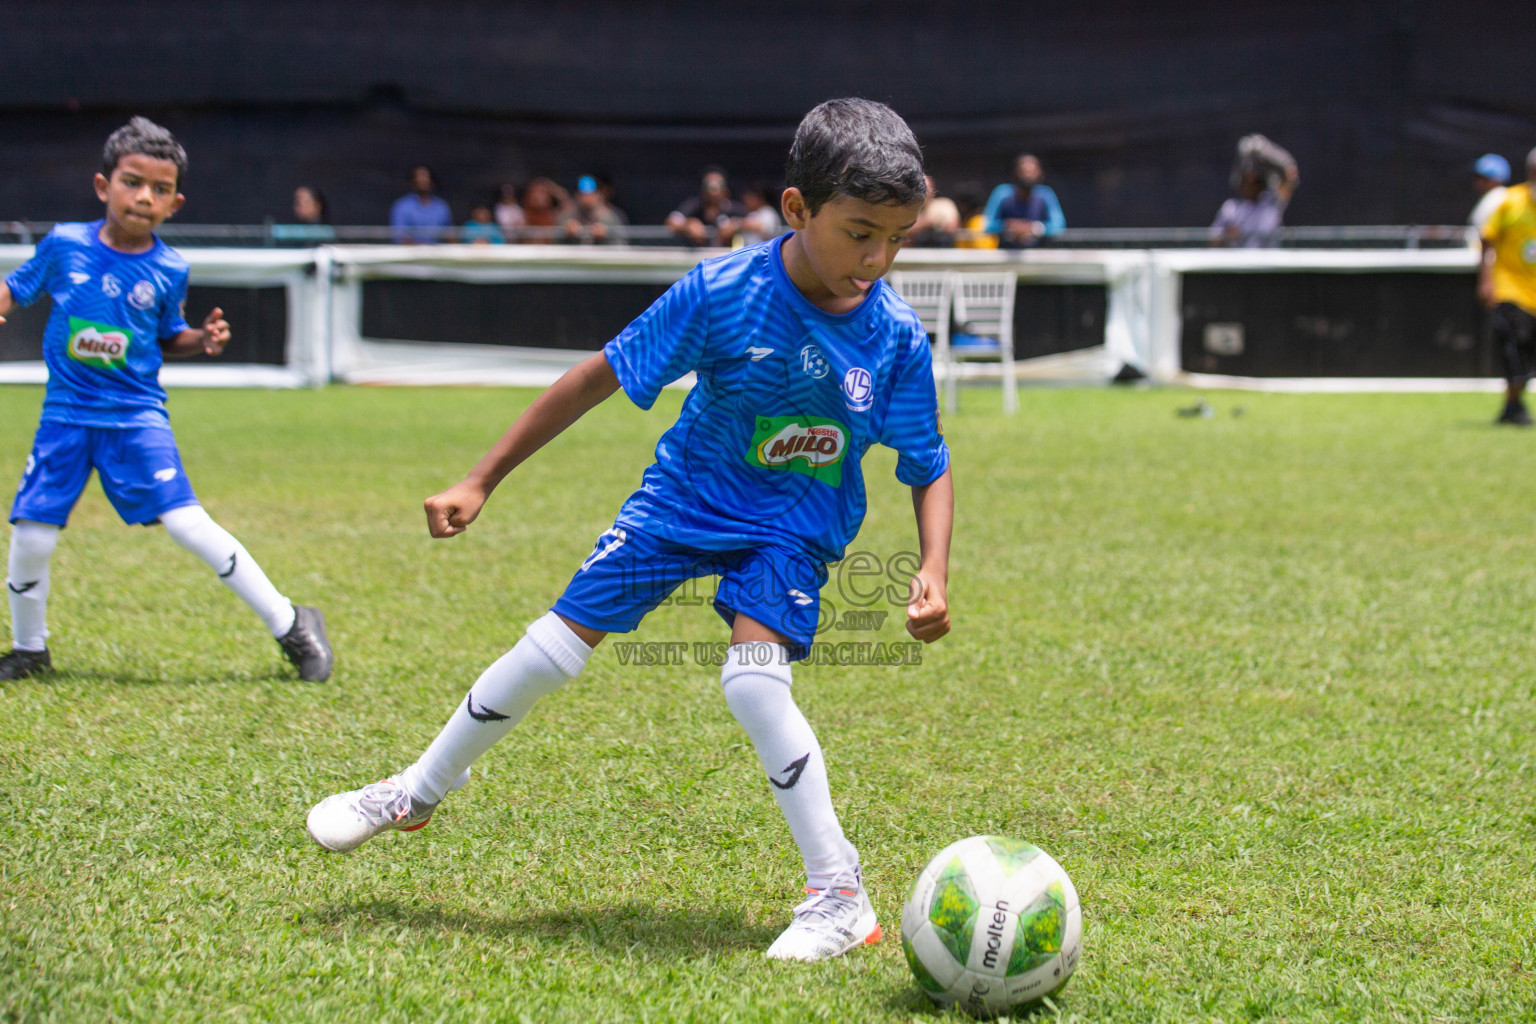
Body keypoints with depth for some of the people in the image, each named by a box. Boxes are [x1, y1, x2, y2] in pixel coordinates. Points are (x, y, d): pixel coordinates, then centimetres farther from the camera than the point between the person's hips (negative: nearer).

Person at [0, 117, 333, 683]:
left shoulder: (168, 269, -1)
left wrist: (203, 339, -7)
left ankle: (289, 624, -4)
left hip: (137, 415, -1)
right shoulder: (64, 244, -2)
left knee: (186, 522, -14)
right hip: (66, 415, 1)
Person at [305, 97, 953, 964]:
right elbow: (601, 378, -13)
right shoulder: (723, 293, -23)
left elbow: (930, 470, -7)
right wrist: (480, 483, -11)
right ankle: (420, 792, 28)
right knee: (555, 646, 3)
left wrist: (935, 574, -25)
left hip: (794, 524, -1)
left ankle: (841, 897, -16)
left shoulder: (897, 338, -20)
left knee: (754, 673, -26)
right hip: (688, 494, 1)